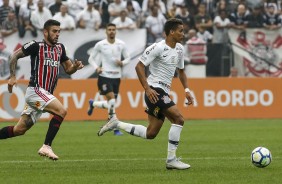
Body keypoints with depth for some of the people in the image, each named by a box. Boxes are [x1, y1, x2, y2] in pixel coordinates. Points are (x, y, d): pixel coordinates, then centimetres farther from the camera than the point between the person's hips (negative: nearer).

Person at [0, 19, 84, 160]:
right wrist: (12, 77, -6)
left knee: (20, 129, 7)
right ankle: (46, 147, -20)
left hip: (46, 94, 7)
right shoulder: (36, 46, -7)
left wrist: (76, 66, -3)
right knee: (61, 111, -23)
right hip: (36, 90, -7)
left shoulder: (60, 48, 14)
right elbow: (15, 56, 1)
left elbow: (68, 69, 19)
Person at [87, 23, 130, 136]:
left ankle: (93, 104, 40)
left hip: (117, 76, 4)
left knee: (111, 104, 10)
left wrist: (122, 63, -9)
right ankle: (115, 128, -10)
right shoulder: (100, 45, -3)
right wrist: (96, 68, -12)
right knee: (112, 100, -18)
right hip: (105, 76, -4)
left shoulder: (121, 44, 4)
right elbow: (91, 58, 6)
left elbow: (128, 57, 13)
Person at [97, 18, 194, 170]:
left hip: (163, 92, 9)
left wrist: (186, 90, 11)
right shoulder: (158, 48, -14)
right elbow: (139, 66, -14)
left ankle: (116, 124, 21)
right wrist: (147, 89, -21)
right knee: (178, 118, -19)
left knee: (151, 133, 8)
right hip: (155, 90, -9)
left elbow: (181, 71, 25)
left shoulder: (179, 49, 12)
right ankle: (171, 159, -12)